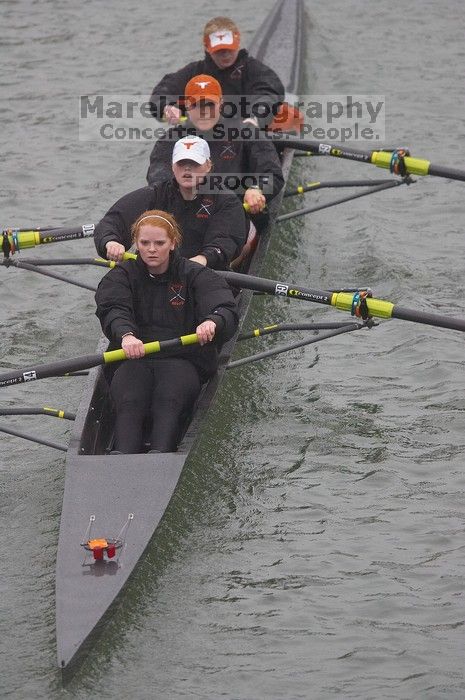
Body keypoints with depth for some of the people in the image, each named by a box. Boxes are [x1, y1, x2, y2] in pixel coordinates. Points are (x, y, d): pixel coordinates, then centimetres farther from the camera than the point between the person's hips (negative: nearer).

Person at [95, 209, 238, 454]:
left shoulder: (195, 275, 8)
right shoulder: (122, 276, 12)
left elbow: (227, 311, -8)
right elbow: (113, 311, -9)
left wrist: (212, 322, -36)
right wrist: (126, 335, -34)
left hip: (182, 361, -1)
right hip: (132, 360, 1)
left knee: (168, 401, -34)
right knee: (129, 403, -32)